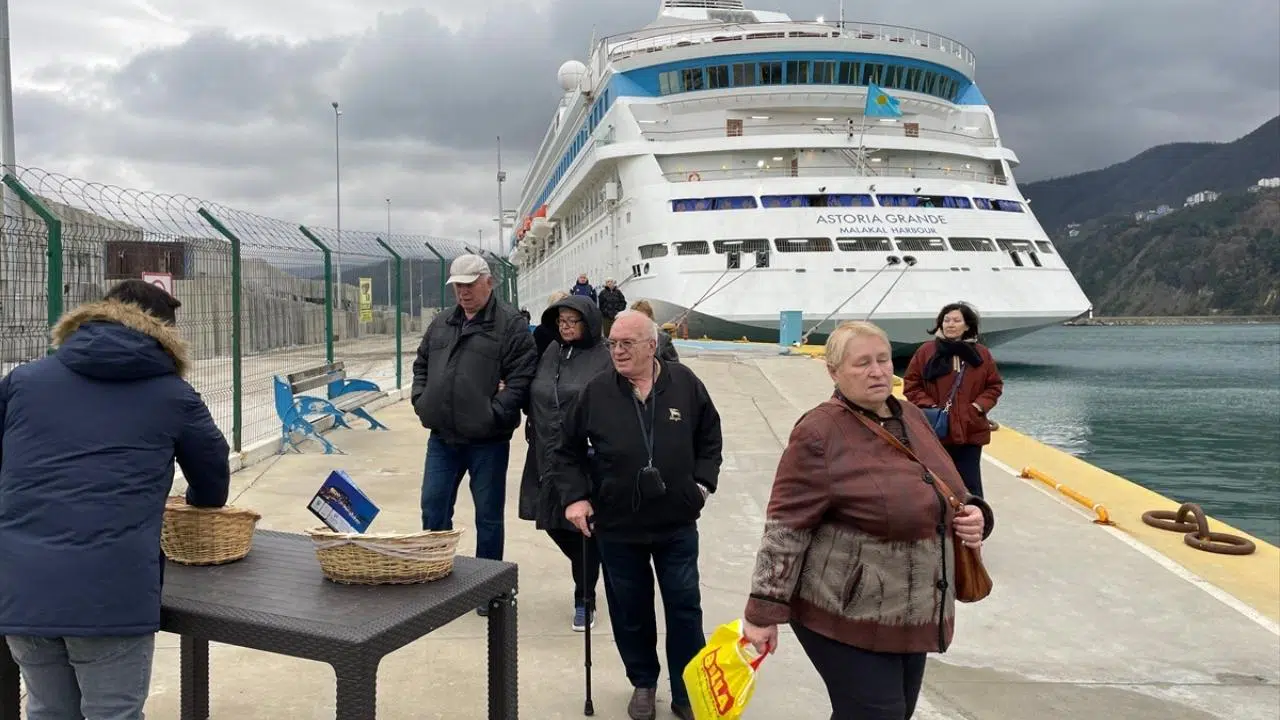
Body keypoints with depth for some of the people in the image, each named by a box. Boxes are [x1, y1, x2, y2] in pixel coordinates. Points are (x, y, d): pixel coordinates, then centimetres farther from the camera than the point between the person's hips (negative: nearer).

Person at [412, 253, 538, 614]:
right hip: (442, 438, 6)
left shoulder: (511, 325, -7)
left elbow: (520, 379, -14)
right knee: (433, 508, 11)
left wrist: (494, 415, -19)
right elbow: (421, 365, 23)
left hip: (487, 442, -5)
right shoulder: (440, 324, 13)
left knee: (488, 515, 7)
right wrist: (421, 400, 8)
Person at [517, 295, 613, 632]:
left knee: (583, 529, 3)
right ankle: (587, 575, 42)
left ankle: (584, 599, 20)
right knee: (553, 523, 13)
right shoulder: (549, 354, 11)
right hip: (547, 455, 6)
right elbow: (532, 399, 20)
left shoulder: (604, 358, -8)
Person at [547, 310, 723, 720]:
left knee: (684, 606, 8)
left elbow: (710, 436, 8)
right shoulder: (596, 392, -8)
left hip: (677, 523, 0)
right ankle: (643, 683, 36)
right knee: (630, 610, 13)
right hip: (617, 525, 0)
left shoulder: (685, 383, -6)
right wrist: (574, 496, -8)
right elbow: (567, 450, 2)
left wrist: (703, 481, 0)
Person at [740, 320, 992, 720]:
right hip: (846, 618, -8)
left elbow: (944, 496, 20)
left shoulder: (912, 418, 6)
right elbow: (785, 527, -18)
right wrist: (764, 611, -19)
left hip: (912, 618, 8)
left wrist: (973, 514, -2)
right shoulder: (820, 433, -18)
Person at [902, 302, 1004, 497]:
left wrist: (979, 406, -6)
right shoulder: (926, 351, -1)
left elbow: (995, 386, 11)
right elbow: (910, 384, 2)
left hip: (970, 431, 1)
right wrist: (928, 406, -11)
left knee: (971, 484, 4)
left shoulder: (981, 354, 5)